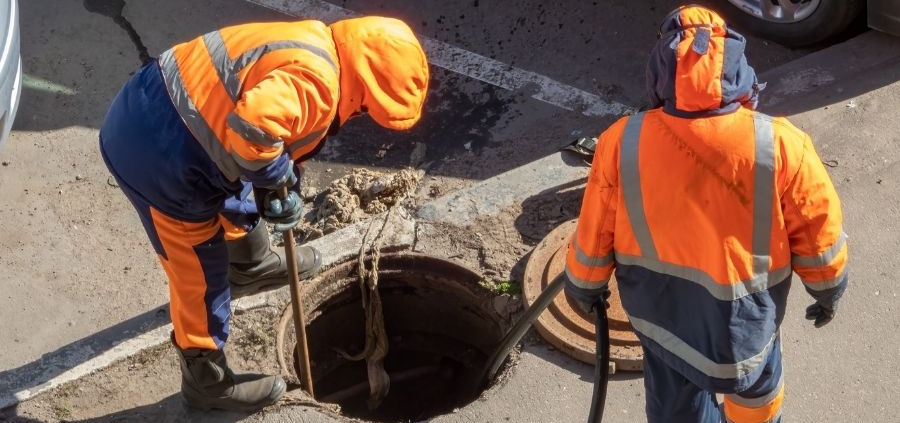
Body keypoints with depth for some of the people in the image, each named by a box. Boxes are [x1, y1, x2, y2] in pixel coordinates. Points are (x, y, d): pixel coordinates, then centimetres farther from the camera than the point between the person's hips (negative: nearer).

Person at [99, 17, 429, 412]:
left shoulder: (313, 47, 8)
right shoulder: (315, 78, -24)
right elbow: (251, 128, -39)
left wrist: (282, 187, 10)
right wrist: (280, 174, -20)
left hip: (148, 110, 10)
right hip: (159, 155, -10)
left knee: (235, 195, 35)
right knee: (201, 276, 9)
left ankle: (251, 265, 63)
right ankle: (208, 381, 29)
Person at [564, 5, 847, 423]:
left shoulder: (622, 143, -25)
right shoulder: (779, 146, -28)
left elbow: (595, 231, -9)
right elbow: (817, 230, -12)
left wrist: (583, 284, 11)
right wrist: (828, 288, 8)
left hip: (658, 300, 1)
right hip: (744, 305, -1)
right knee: (754, 377, 31)